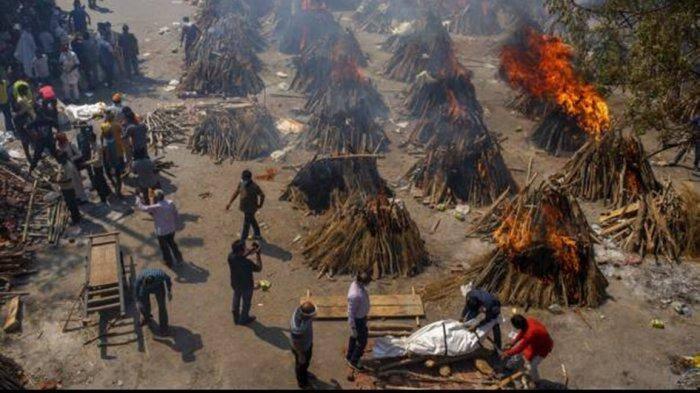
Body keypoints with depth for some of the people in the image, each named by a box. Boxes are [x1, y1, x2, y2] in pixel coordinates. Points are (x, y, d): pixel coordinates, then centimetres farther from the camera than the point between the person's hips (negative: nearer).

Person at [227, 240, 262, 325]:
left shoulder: (231, 256, -23)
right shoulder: (247, 263, -40)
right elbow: (259, 268, -21)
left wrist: (251, 250, -9)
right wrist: (258, 254, -18)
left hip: (235, 283, 5)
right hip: (246, 285, -5)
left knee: (236, 300, 30)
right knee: (246, 302, 23)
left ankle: (236, 317, 52)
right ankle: (243, 319, 46)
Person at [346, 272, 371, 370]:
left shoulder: (356, 283, -11)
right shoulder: (354, 295, -40)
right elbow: (351, 312, -28)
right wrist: (353, 329, -18)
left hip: (361, 316, 9)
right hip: (358, 320, -9)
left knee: (354, 338, 27)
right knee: (362, 341, 11)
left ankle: (349, 356, 48)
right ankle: (353, 362, 31)